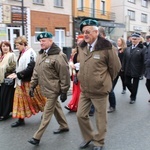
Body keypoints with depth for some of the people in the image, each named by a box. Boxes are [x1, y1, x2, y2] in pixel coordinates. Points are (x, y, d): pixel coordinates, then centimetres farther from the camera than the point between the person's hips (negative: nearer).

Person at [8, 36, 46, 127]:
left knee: (36, 98, 6)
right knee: (20, 99, 9)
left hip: (29, 81, -8)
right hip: (21, 81, 8)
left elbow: (30, 68, -23)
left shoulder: (30, 53, -16)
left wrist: (17, 75, -22)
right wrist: (15, 73, -1)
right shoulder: (22, 53, 10)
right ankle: (21, 119, 17)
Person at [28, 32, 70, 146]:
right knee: (56, 108, 21)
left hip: (53, 89, -8)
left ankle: (37, 137, 8)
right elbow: (36, 71, 13)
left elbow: (64, 75, -18)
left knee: (47, 113, 1)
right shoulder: (41, 54, 8)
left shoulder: (58, 56, -19)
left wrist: (64, 91, -15)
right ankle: (64, 126, 40)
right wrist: (32, 86, 11)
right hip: (46, 88, 8)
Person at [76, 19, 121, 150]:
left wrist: (106, 80, 5)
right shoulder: (82, 47, 2)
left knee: (100, 117, 9)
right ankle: (88, 137, 35)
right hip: (84, 90, 6)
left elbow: (115, 67, -6)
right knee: (81, 115, 12)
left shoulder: (106, 47, -17)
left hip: (99, 90, -6)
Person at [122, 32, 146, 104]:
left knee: (134, 85, 8)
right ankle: (133, 93, 39)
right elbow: (124, 59, 9)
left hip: (136, 71, -5)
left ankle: (133, 97, 28)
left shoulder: (142, 49, -9)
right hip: (128, 70, 5)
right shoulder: (128, 49, 8)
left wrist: (142, 71, -14)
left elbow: (144, 61, -12)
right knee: (127, 83, 12)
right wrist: (123, 68, 6)